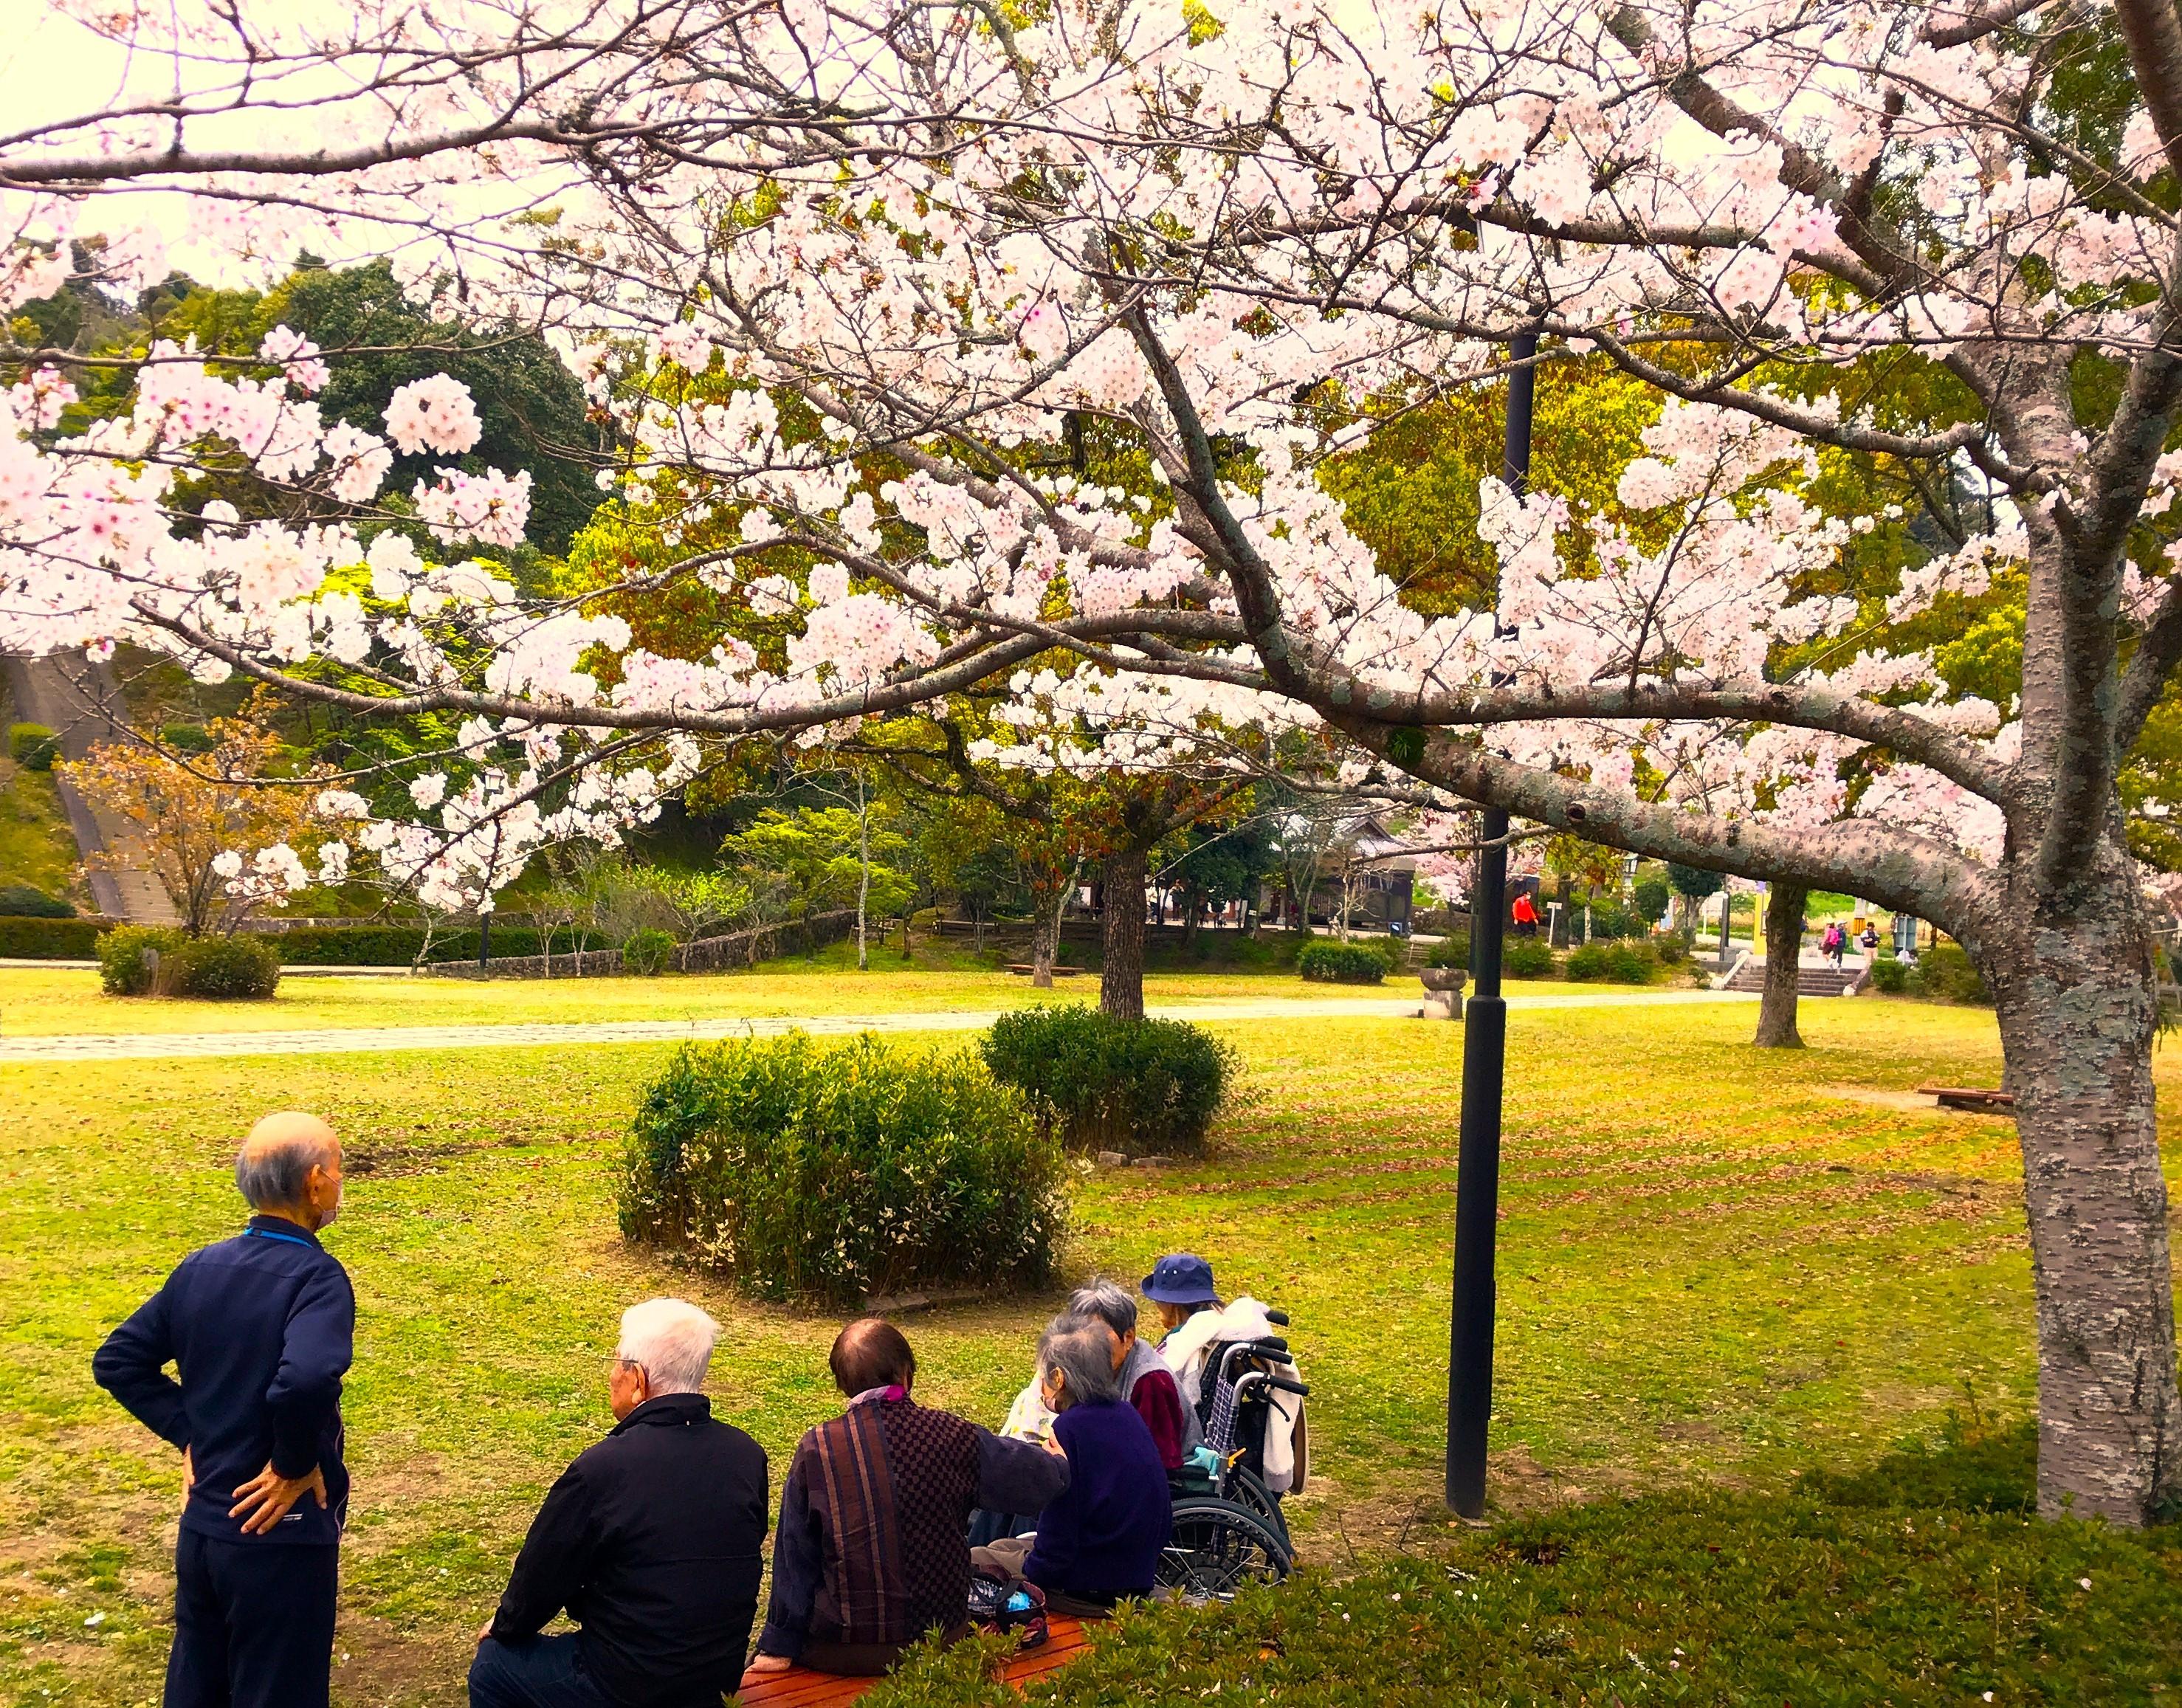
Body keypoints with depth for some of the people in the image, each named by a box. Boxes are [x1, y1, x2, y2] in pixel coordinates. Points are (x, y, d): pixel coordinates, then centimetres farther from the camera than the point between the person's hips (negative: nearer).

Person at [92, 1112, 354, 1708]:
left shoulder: (198, 1268, 2)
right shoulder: (316, 1276, -21)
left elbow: (117, 1362, 8)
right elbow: (305, 1381, -38)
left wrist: (189, 1434, 6)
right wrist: (296, 1466, -21)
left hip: (202, 1524, 7)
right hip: (280, 1535, -7)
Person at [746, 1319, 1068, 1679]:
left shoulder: (816, 1448, -11)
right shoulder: (954, 1436, -8)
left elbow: (796, 1555, -3)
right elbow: (1046, 1480, 4)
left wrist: (780, 1647, 7)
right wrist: (1057, 1458, 28)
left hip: (845, 1649, -2)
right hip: (942, 1637, 2)